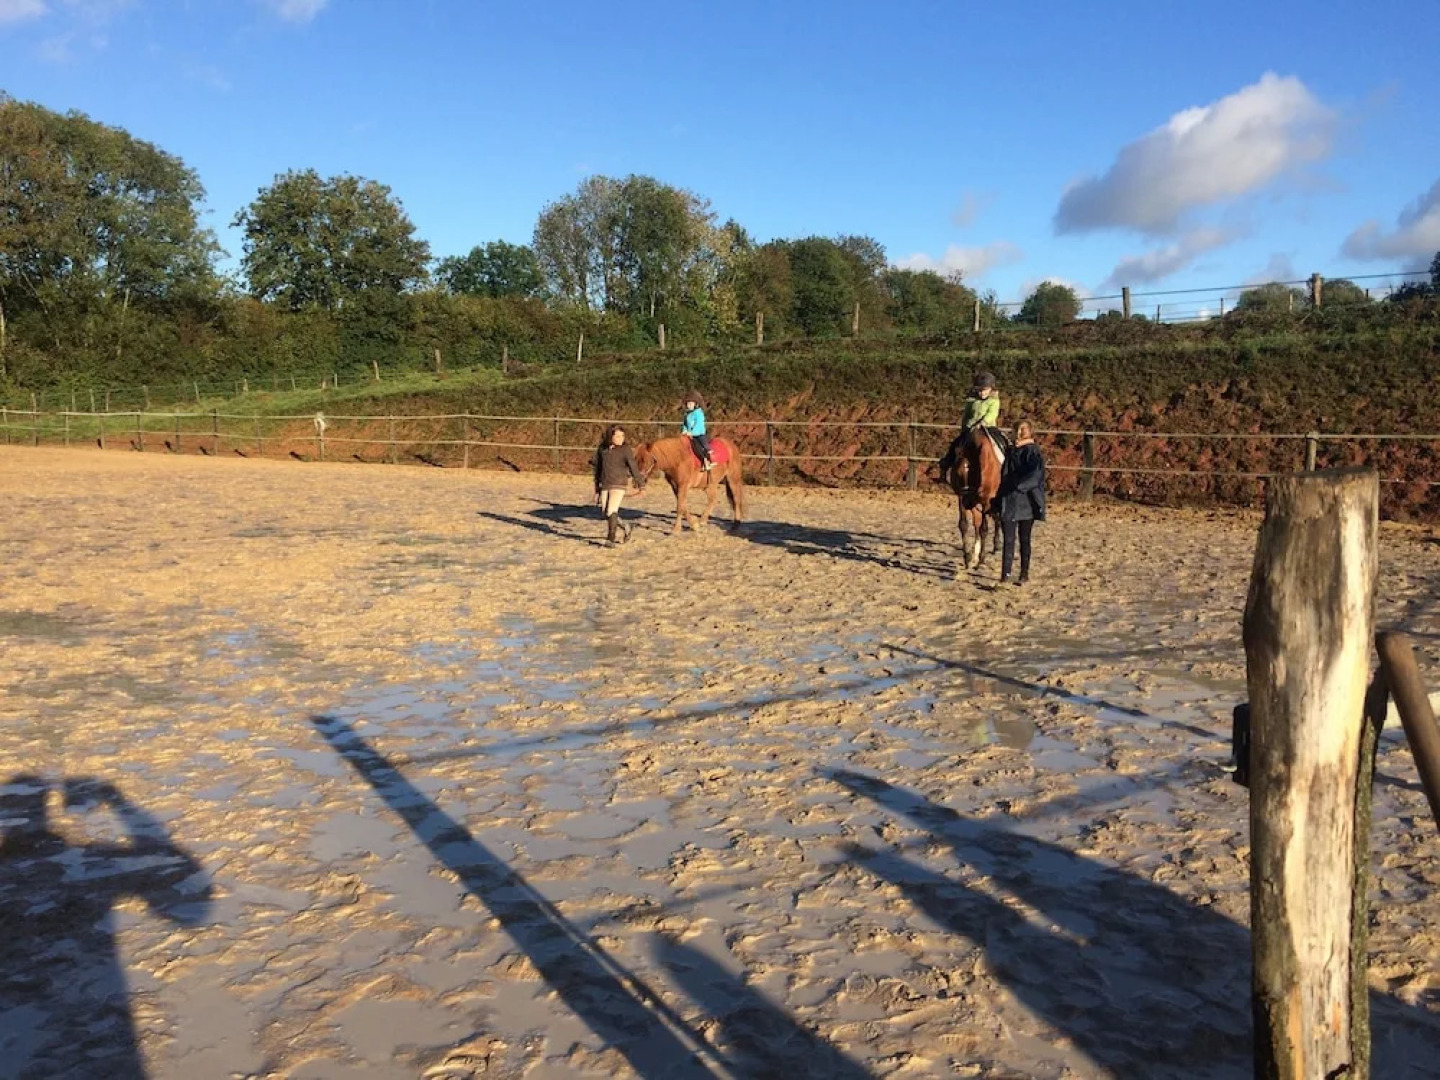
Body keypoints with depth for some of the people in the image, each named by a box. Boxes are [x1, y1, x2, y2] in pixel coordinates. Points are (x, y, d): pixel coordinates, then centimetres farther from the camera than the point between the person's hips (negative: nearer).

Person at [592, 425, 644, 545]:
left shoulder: (625, 450, -6)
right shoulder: (602, 449, 5)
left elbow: (634, 468, -8)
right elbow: (598, 468, 15)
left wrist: (641, 484, -10)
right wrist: (597, 487, 19)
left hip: (618, 485, -5)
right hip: (604, 486, 5)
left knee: (612, 511, -16)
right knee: (605, 514, 8)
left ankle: (611, 538, -10)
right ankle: (623, 531, 28)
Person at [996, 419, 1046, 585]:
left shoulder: (1033, 452, -7)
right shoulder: (1013, 452, 14)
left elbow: (1035, 475, -22)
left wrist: (1019, 486, -33)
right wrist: (999, 497, 15)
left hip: (1026, 502, -5)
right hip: (1008, 502, 5)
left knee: (1024, 539, 4)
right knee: (1008, 539, 2)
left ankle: (1024, 574, 13)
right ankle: (1005, 574, 4)